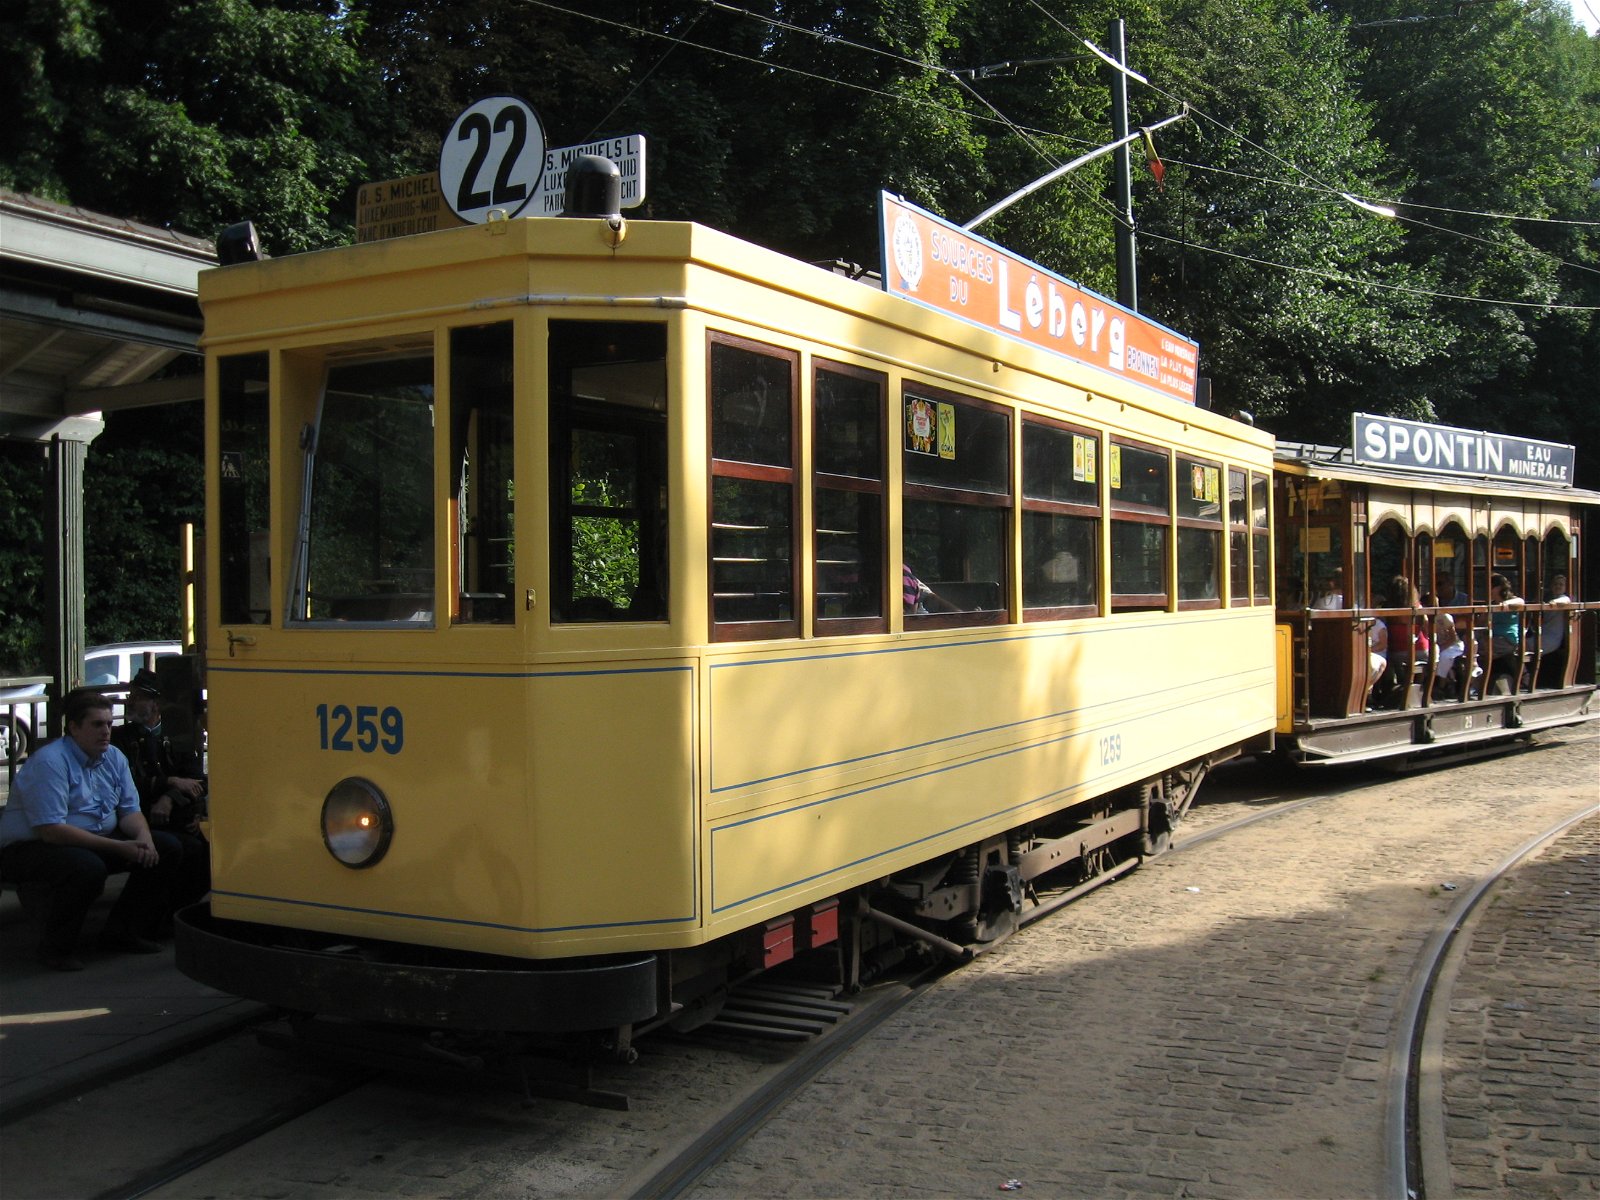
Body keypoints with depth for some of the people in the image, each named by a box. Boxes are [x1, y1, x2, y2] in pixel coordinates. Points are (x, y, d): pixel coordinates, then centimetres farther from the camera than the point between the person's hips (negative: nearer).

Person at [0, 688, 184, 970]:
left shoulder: (114, 758, 5)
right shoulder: (49, 762, -20)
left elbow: (130, 810, 5)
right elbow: (52, 830, -26)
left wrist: (144, 838, -20)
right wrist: (118, 847, -27)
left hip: (97, 842, 8)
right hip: (29, 849, -8)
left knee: (167, 848, -5)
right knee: (88, 867, -39)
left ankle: (122, 933, 5)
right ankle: (56, 947, -13)